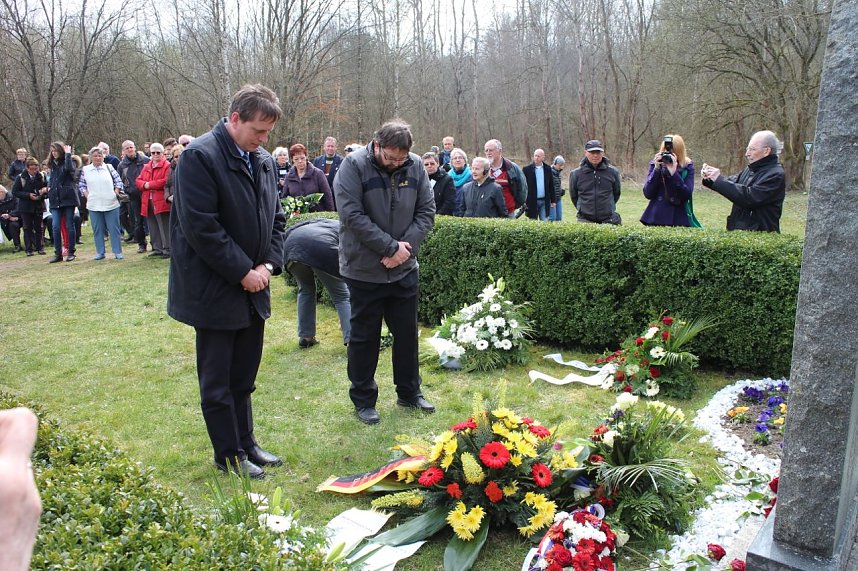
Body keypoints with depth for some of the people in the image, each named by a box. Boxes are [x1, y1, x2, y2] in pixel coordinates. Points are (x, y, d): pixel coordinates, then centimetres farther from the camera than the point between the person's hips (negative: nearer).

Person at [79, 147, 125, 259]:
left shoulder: (109, 167, 5)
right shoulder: (85, 170, 7)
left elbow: (119, 181, 6)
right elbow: (81, 185, 10)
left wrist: (115, 194, -3)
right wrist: (87, 195, -1)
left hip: (111, 204, -1)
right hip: (94, 205, 1)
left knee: (114, 228, 1)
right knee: (97, 230, 6)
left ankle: (117, 252, 7)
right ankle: (100, 252, 14)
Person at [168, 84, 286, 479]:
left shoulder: (263, 160, 8)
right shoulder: (200, 156, -15)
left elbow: (276, 218, 14)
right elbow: (201, 227, -20)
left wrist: (269, 264, -2)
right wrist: (243, 272, -17)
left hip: (252, 287, 7)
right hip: (215, 291, -7)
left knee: (243, 376, 18)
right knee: (217, 381, 7)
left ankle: (245, 442, 31)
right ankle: (228, 455, 21)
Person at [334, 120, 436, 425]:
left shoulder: (415, 166, -1)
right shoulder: (354, 166, -13)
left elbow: (426, 211, 1)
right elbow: (352, 215, -20)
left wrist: (405, 246, -13)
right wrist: (391, 247, -20)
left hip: (405, 268, 4)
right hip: (364, 270, -4)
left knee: (407, 332, 14)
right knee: (364, 336, 7)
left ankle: (409, 392, 32)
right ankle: (363, 400, 22)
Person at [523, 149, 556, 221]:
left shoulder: (547, 169, 7)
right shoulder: (527, 169, -1)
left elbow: (551, 186, 9)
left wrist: (553, 201, 6)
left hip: (545, 202, 2)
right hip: (532, 202, -2)